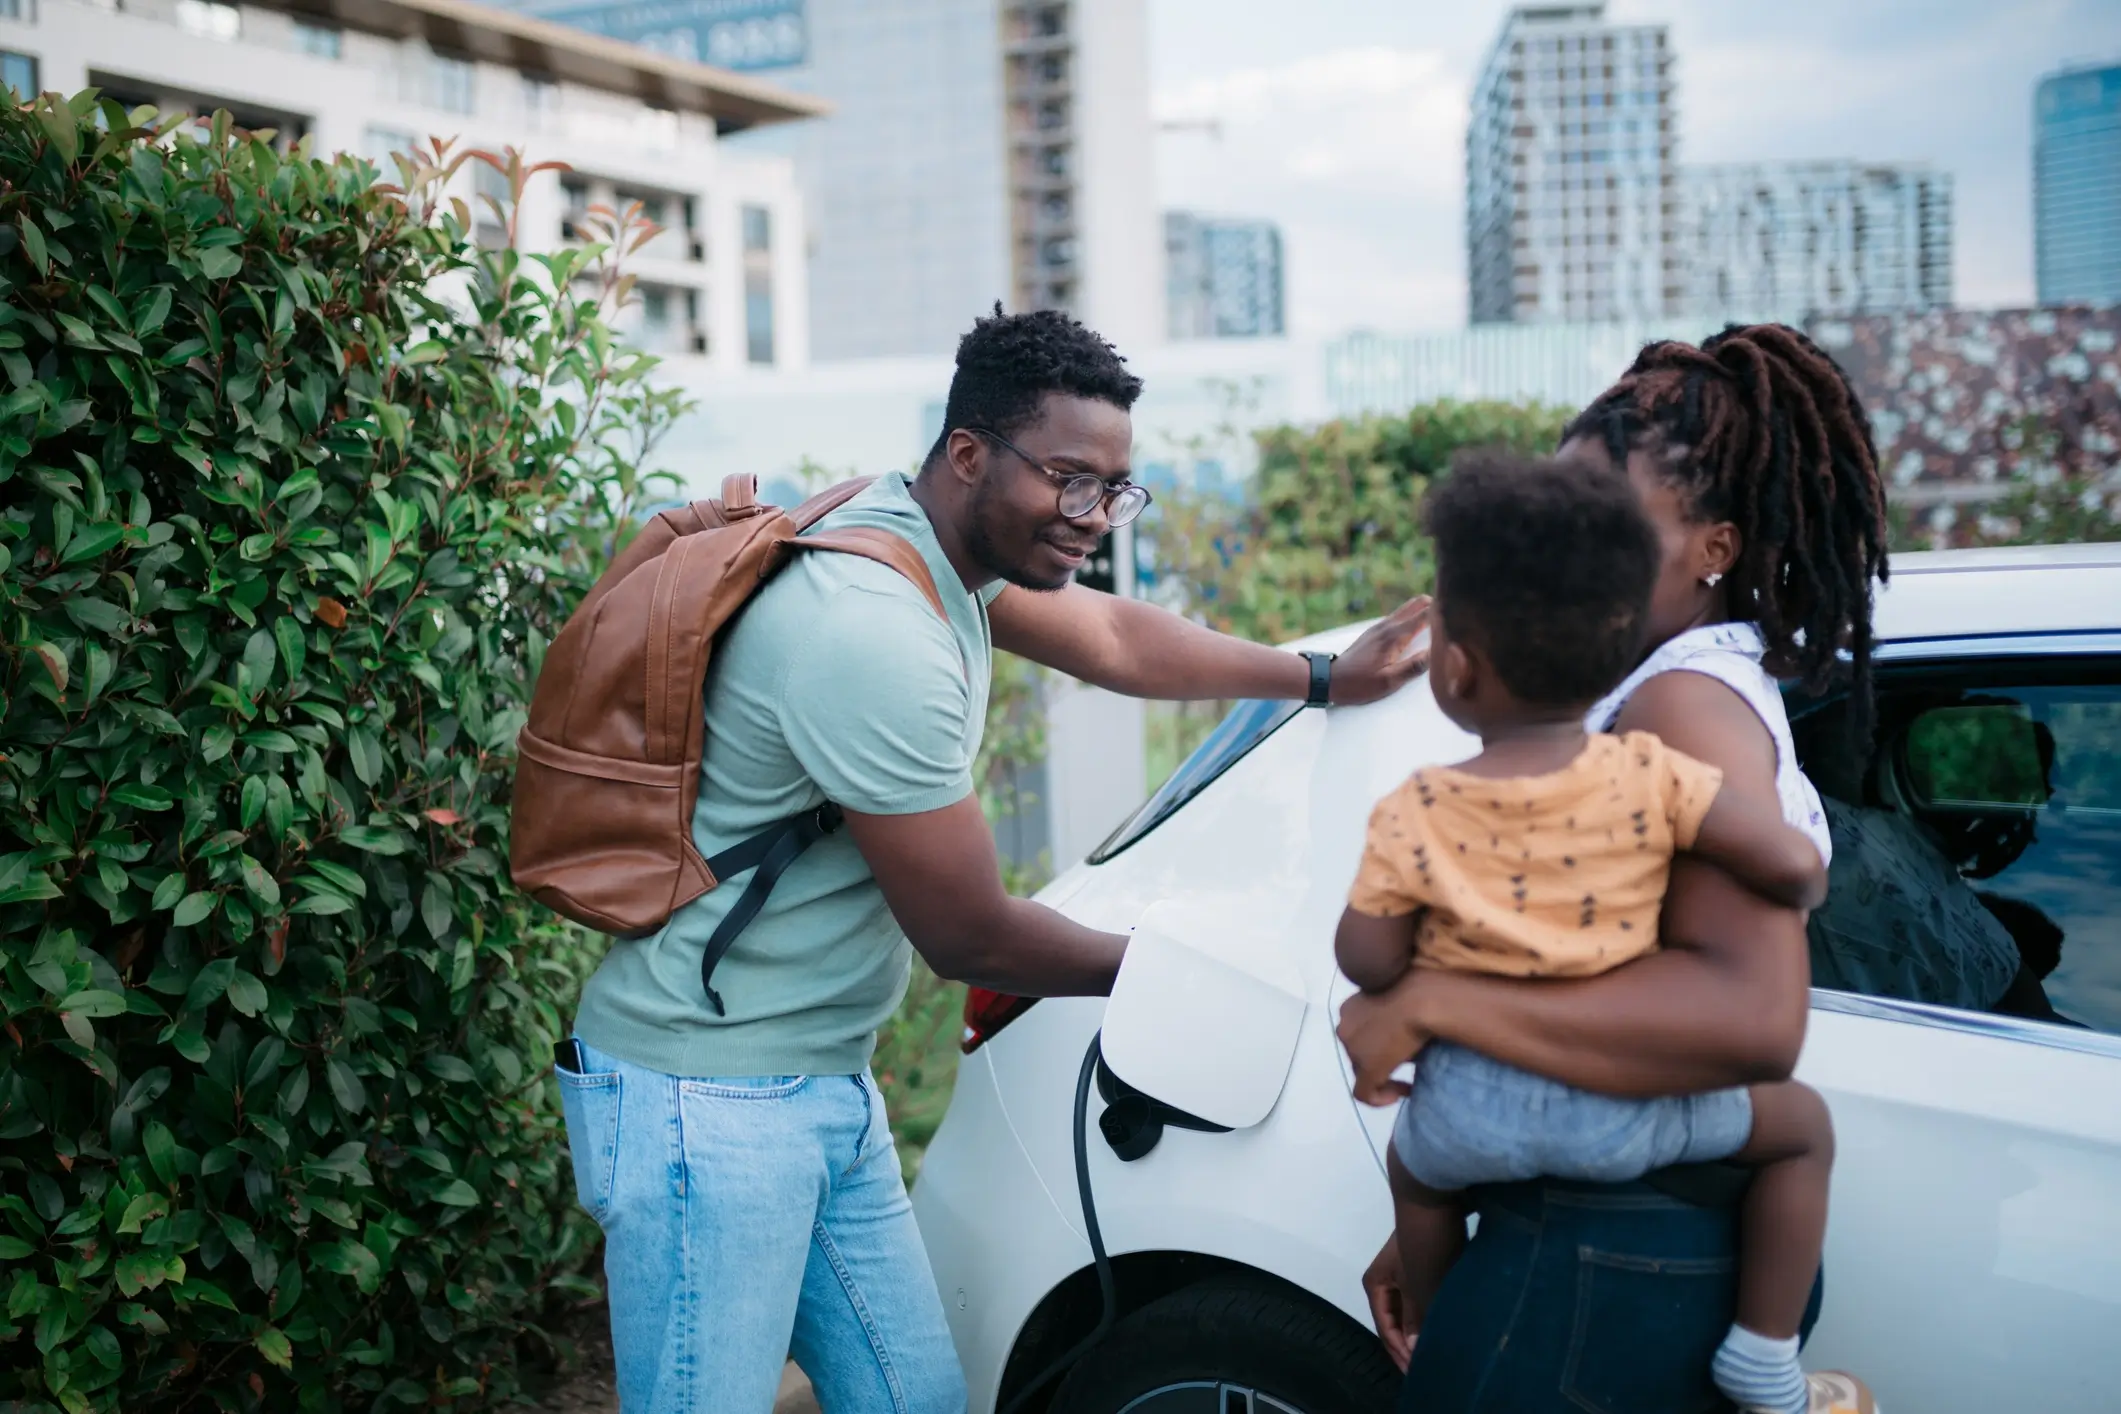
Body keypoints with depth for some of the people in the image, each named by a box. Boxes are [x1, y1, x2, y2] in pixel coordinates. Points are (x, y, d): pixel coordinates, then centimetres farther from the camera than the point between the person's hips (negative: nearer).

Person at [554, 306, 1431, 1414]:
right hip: (711, 1104, -10)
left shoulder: (941, 539, 3)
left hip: (824, 1087, 10)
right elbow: (970, 938, -17)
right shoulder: (877, 639, -26)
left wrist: (1325, 679, 22)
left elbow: (1116, 639, 20)